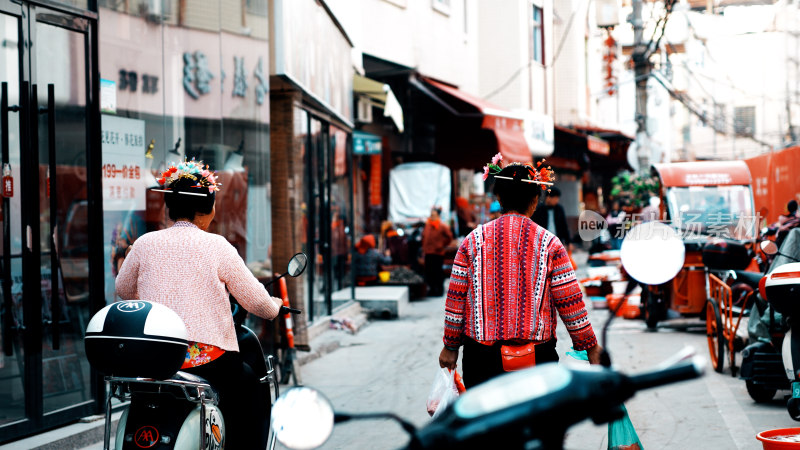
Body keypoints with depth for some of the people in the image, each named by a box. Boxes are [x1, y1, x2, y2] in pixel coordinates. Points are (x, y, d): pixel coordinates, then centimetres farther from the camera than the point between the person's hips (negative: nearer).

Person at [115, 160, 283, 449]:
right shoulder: (216, 246, -5)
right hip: (208, 358, -4)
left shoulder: (145, 244, 4)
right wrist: (275, 306, 24)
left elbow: (123, 290, 22)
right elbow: (257, 303, 1)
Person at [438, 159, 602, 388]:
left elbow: (456, 299, 2)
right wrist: (590, 346, 8)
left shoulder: (473, 241, 0)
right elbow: (569, 302, -2)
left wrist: (450, 346, 11)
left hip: (483, 356, 1)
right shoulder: (549, 244, -2)